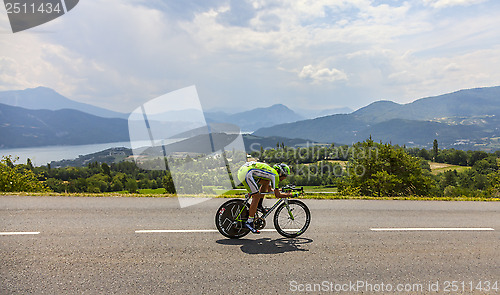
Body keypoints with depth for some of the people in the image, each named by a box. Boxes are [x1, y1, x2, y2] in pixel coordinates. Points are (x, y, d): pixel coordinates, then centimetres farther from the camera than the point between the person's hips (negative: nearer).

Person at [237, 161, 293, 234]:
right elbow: (277, 195, -6)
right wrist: (290, 194, 4)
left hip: (242, 170, 10)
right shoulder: (275, 175, -3)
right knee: (257, 196, -7)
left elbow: (269, 190, 34)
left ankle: (259, 205, 17)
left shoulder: (270, 171, 25)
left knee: (266, 182, 15)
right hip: (246, 173, -10)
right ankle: (249, 222, -3)